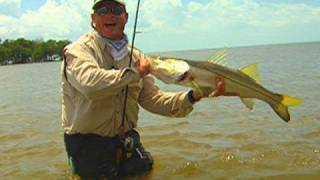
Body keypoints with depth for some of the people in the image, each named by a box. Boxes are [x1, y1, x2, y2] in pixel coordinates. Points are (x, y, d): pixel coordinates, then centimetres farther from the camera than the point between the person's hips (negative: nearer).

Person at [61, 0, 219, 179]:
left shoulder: (136, 56, 7)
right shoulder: (79, 49, -12)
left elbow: (153, 99, 2)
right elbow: (90, 83, -33)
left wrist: (192, 96, -11)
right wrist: (134, 72, -22)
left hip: (127, 140, 5)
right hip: (88, 143, -5)